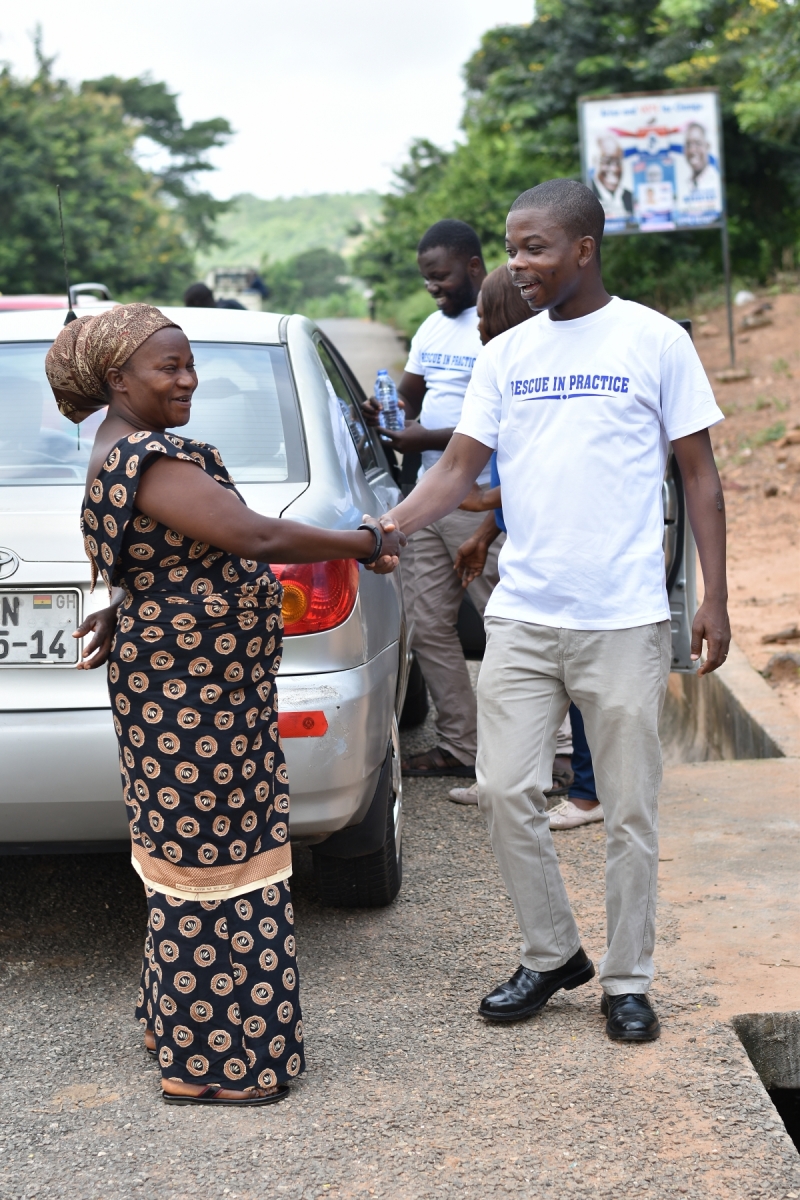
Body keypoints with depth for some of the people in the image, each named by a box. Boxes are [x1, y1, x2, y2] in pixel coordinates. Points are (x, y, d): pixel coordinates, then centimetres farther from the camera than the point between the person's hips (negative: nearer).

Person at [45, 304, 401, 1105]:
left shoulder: (129, 454, 13)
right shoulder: (145, 460, -21)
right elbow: (255, 537, -28)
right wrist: (363, 545, -19)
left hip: (189, 688, 10)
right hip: (191, 699, -10)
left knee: (192, 853, 18)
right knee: (210, 861, -3)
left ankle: (178, 1021, 31)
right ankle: (207, 1063, 7)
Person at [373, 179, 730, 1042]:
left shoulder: (655, 341, -1)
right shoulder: (505, 355, 8)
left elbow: (699, 474, 2)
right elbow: (458, 471, 6)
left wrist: (714, 600, -3)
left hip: (623, 621, -3)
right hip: (521, 615, 4)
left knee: (629, 811, 4)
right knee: (505, 791, 3)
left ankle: (627, 980, 19)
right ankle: (549, 955, 23)